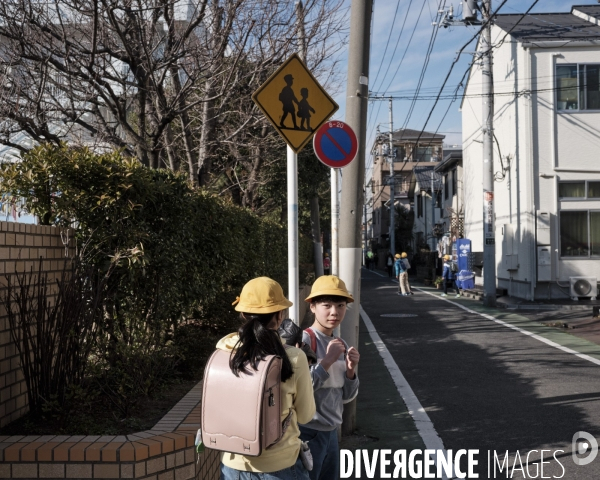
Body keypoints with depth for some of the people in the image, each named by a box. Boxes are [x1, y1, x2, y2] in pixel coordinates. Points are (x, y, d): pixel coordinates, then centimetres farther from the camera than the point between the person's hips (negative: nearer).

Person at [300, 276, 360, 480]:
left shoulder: (342, 345, 7)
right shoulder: (304, 341, -15)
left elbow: (347, 396, 12)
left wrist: (350, 370, -6)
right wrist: (327, 361, -22)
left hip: (331, 432, 7)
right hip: (308, 432, -7)